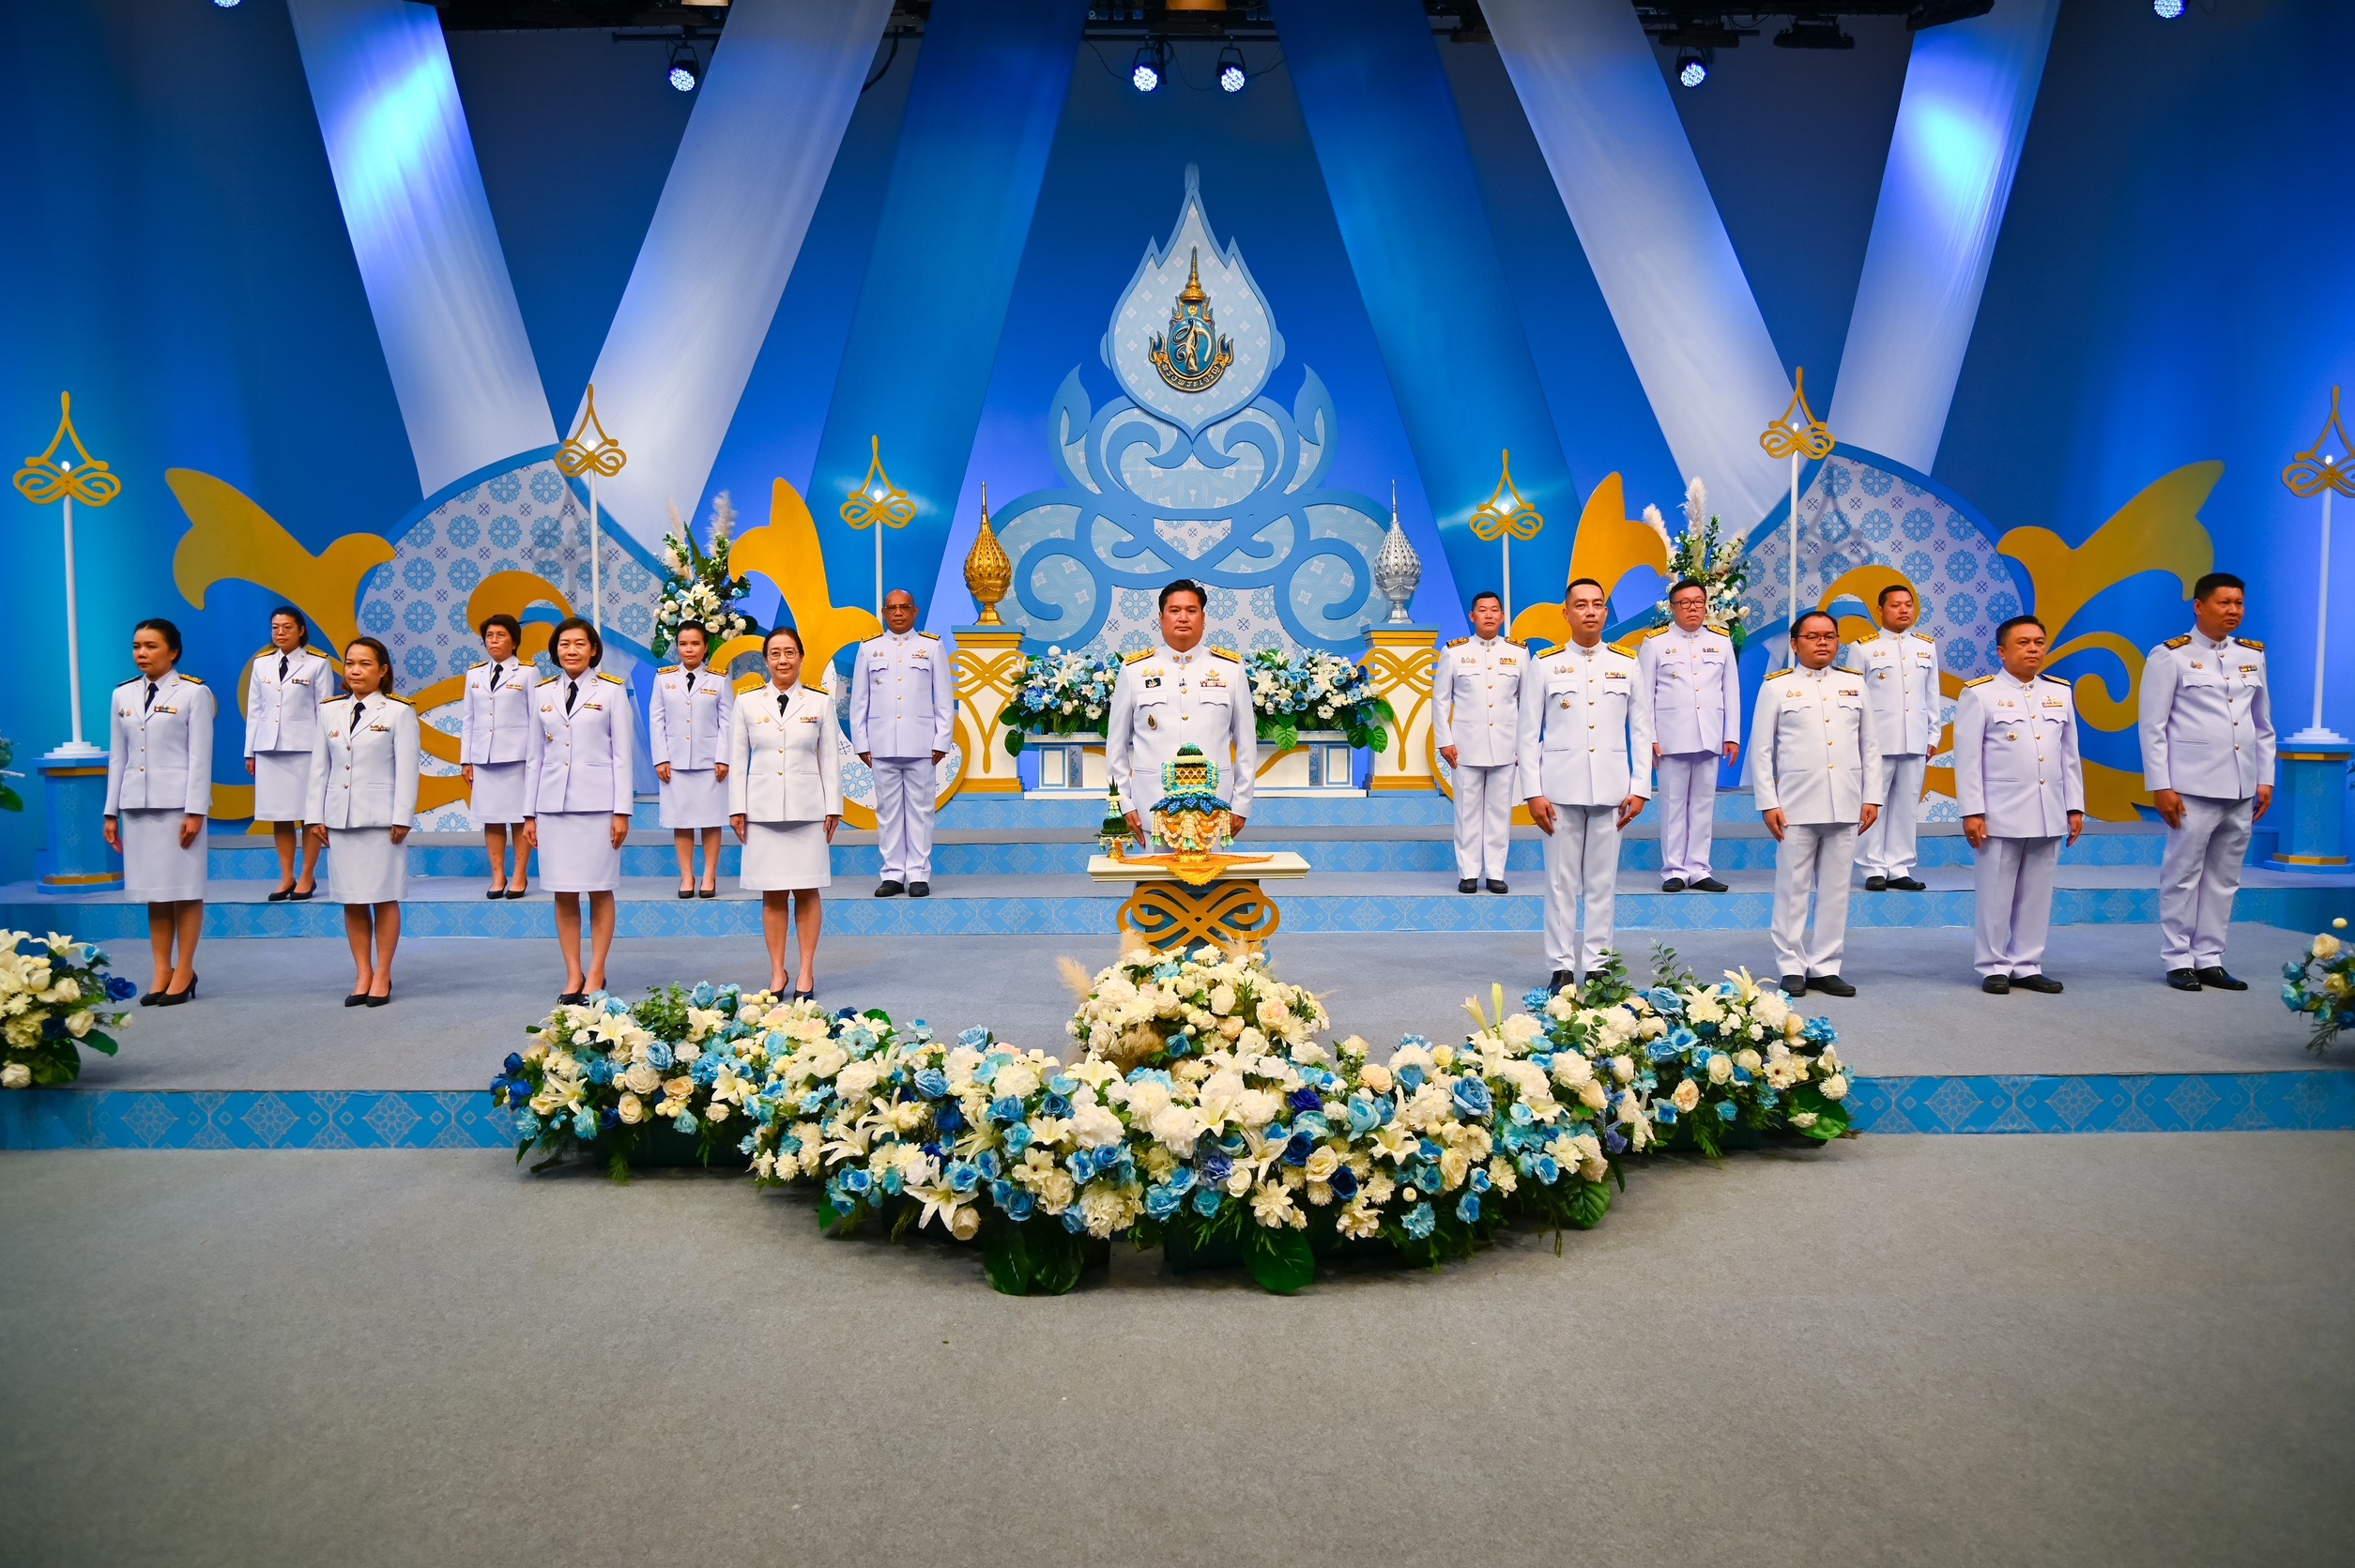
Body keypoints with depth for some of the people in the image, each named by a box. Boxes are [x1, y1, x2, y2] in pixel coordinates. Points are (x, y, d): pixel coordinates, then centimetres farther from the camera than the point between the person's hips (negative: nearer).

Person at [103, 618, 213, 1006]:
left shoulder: (193, 693, -3)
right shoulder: (123, 694, 12)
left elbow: (200, 756, -6)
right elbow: (118, 756, 14)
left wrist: (195, 811, -11)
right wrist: (111, 812, 11)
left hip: (178, 802, -5)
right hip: (137, 804, 5)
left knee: (185, 889, 0)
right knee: (152, 890, 6)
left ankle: (184, 971, 7)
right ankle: (162, 972, 11)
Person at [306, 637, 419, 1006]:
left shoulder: (399, 712, -2)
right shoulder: (331, 712, 10)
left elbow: (407, 769, -5)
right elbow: (319, 767, 12)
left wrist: (402, 819, -10)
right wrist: (315, 816, 7)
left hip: (381, 819, -4)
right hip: (340, 818, 4)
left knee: (384, 898, 3)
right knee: (351, 900, 7)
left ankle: (382, 975, 12)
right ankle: (362, 975, 15)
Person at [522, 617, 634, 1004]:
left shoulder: (612, 690, 2)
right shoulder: (543, 692, 11)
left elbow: (623, 754, 0)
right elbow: (536, 757, 13)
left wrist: (622, 811, -5)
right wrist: (529, 813, 10)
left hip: (597, 803, -3)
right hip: (553, 804, 3)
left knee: (599, 890, 1)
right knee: (563, 894, 4)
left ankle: (596, 974, 9)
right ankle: (573, 975, 11)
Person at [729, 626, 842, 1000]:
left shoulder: (820, 702, 5)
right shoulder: (748, 703, 6)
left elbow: (830, 759, 6)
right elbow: (737, 760, 8)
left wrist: (833, 808, 2)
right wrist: (737, 808, 3)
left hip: (807, 809, 0)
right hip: (762, 809, 1)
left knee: (808, 891, 2)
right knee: (772, 894, 3)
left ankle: (806, 971, 10)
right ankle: (777, 972, 11)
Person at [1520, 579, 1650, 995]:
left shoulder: (1626, 664, 9)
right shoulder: (1545, 665, 4)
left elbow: (1640, 731, 9)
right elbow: (1530, 734, 2)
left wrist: (1639, 788, 2)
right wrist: (1533, 793, -4)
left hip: (1610, 790, 1)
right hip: (1560, 788, -1)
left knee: (1602, 882, 5)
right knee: (1561, 882, 2)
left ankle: (1596, 965, 13)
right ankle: (1562, 968, 8)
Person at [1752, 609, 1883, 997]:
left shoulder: (1854, 684, 13)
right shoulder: (1777, 687, 4)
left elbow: (1870, 745, 14)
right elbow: (1762, 751, 2)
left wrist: (1872, 797, 7)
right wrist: (1768, 803, -4)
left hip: (1845, 804, 3)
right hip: (1796, 804, -3)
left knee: (1835, 890, 6)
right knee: (1793, 890, 0)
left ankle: (1825, 968, 13)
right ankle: (1792, 967, 9)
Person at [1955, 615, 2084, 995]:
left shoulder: (2060, 693, 13)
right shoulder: (1979, 694, -3)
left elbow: (2069, 756, 15)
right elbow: (1968, 759, -5)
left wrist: (2075, 807, 11)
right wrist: (1972, 812, -10)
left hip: (2049, 816, 5)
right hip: (2000, 816, -4)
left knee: (2038, 895, 8)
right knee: (1997, 895, 1)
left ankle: (2027, 966, 18)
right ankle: (1994, 968, 11)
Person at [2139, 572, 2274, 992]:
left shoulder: (2253, 655, 13)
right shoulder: (2170, 656, -3)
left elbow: (2263, 725, 18)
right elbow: (2153, 728, -5)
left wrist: (2266, 779, 11)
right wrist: (2160, 787, -10)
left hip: (2242, 790, 5)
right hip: (2193, 787, -5)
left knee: (2224, 877, 8)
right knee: (2184, 874, -1)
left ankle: (2209, 958, 15)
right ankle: (2178, 960, 8)